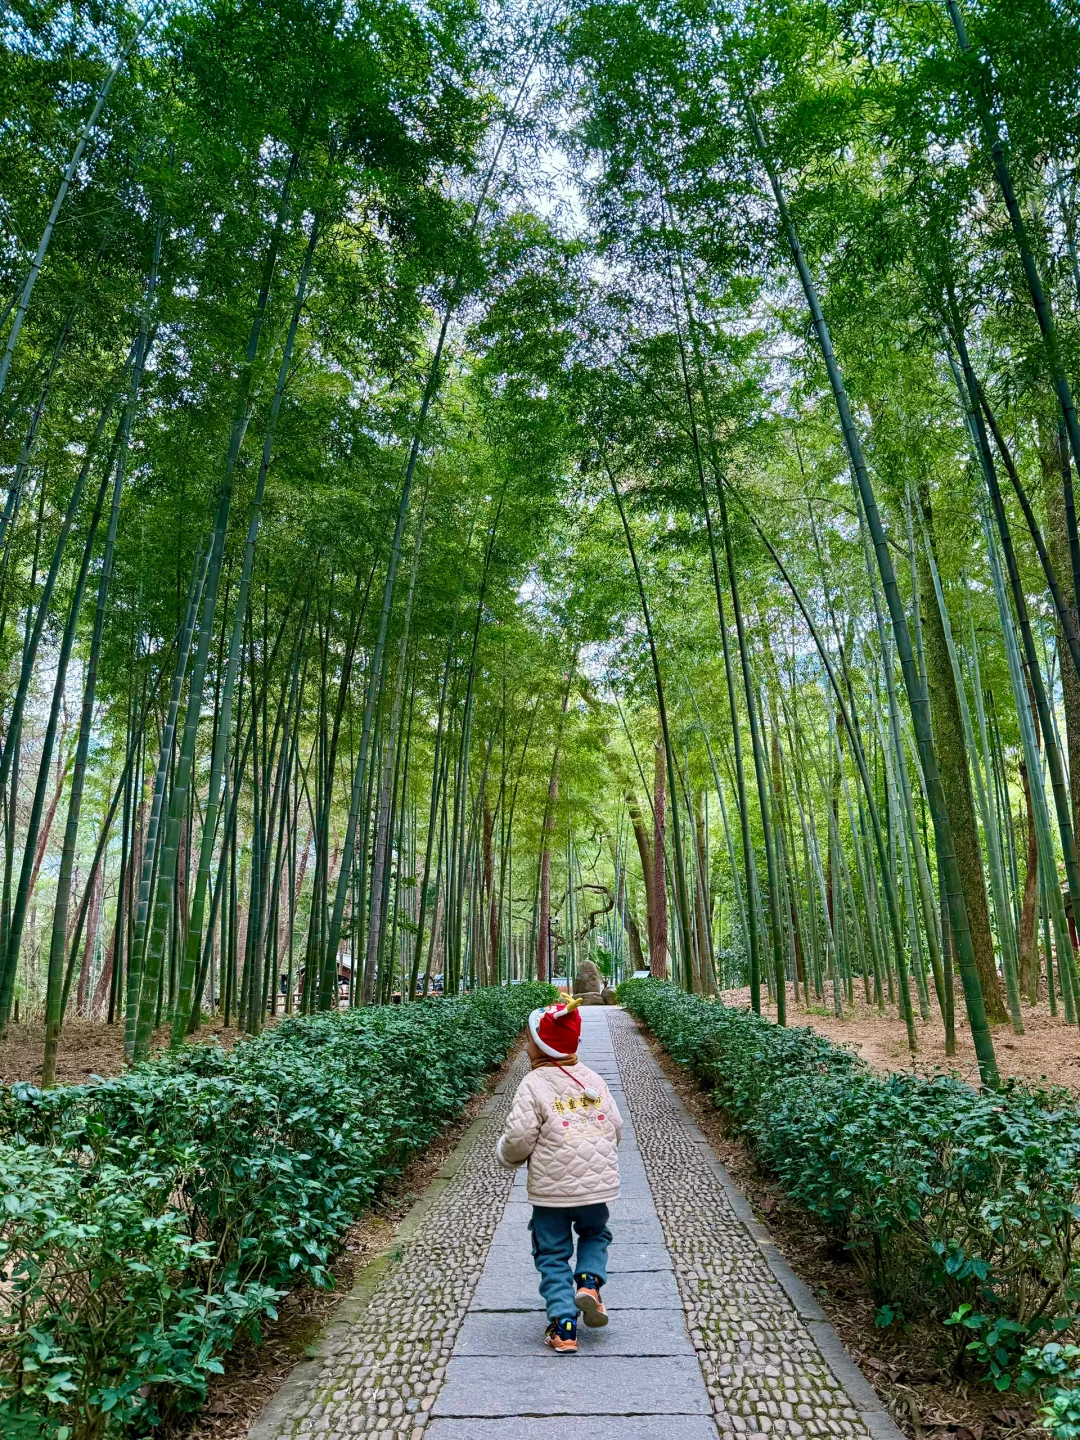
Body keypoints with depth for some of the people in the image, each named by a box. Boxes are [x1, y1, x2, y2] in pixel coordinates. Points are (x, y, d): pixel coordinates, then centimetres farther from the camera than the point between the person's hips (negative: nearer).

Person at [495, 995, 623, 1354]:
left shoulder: (534, 1085, -12)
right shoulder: (594, 1080, 3)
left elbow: (519, 1138, -16)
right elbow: (616, 1128, 9)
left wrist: (505, 1155, 6)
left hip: (550, 1189, -4)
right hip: (597, 1186, 4)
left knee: (553, 1256, 13)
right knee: (595, 1234, 29)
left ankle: (564, 1328, 9)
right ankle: (589, 1282, 7)